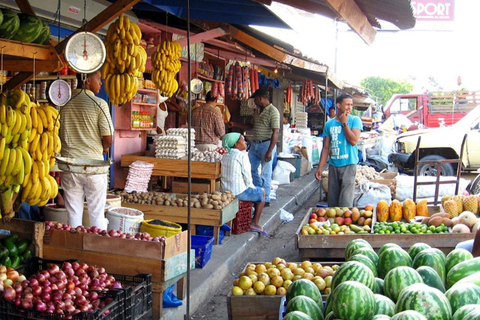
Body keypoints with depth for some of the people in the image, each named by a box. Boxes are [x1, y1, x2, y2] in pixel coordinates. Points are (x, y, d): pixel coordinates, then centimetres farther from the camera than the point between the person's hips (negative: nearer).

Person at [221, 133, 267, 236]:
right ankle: (255, 224, 20)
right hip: (239, 192, -8)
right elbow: (247, 177, -13)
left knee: (255, 190, 31)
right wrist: (251, 187, 6)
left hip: (225, 191, 8)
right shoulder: (242, 155, -13)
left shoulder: (225, 156, 11)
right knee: (262, 192, 17)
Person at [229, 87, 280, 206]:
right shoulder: (259, 111, 14)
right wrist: (235, 124, 25)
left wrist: (270, 151, -24)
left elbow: (275, 132, -19)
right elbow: (251, 126, 26)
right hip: (255, 144, 9)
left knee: (265, 173, -2)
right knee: (251, 169, 12)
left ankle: (265, 199, 9)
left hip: (266, 144, -9)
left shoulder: (273, 111, -14)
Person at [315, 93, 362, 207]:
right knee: (332, 201, 10)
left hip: (348, 165, -4)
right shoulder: (329, 124, 8)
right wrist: (320, 168, 5)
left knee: (345, 202, -6)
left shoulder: (355, 120, 0)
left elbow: (354, 141, -14)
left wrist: (344, 123, -10)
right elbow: (326, 148, 9)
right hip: (333, 165, 4)